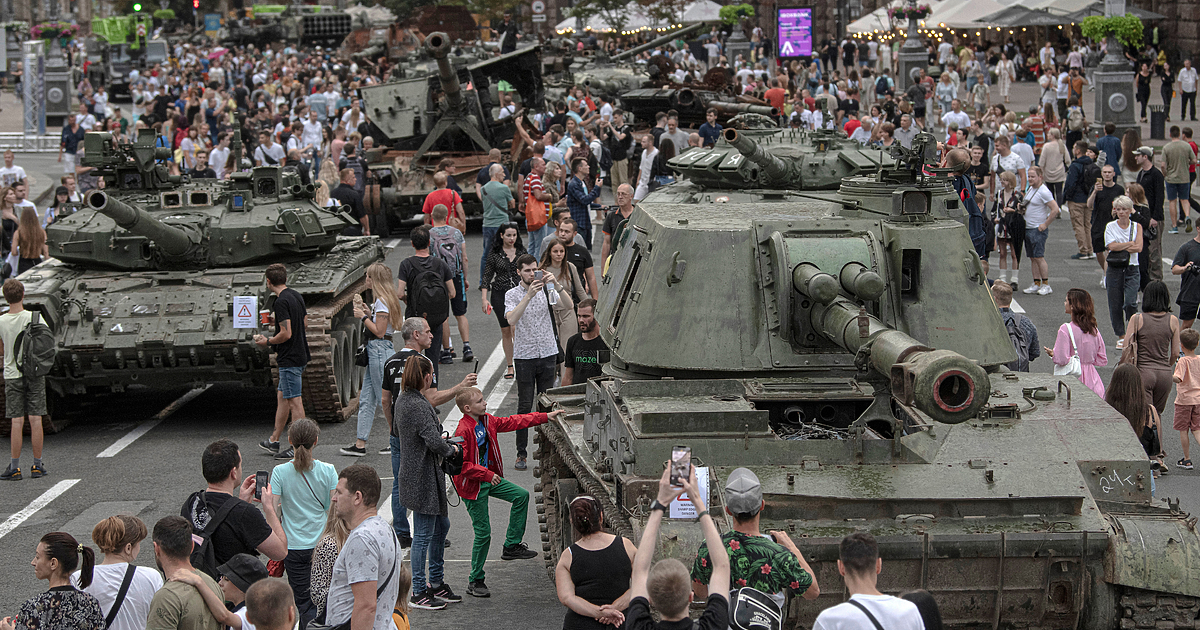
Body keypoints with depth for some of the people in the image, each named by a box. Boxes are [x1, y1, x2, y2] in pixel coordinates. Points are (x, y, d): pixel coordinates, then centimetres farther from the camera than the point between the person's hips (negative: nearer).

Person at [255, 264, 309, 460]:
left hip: (290, 359, -10)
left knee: (294, 402, -5)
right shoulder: (297, 296, 9)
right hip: (301, 355, 10)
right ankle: (274, 442, 26)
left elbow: (286, 334, -23)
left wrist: (267, 341, -7)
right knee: (281, 396, 17)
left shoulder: (281, 302, -19)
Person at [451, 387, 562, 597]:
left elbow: (513, 422, 12)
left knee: (521, 495, 3)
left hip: (489, 479, 9)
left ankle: (512, 546, 14)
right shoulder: (463, 431, -23)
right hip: (472, 485, -9)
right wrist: (487, 475, -25)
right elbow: (462, 465, -26)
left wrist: (546, 417, 11)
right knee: (483, 533, -5)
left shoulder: (487, 421, 3)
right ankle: (475, 581, 8)